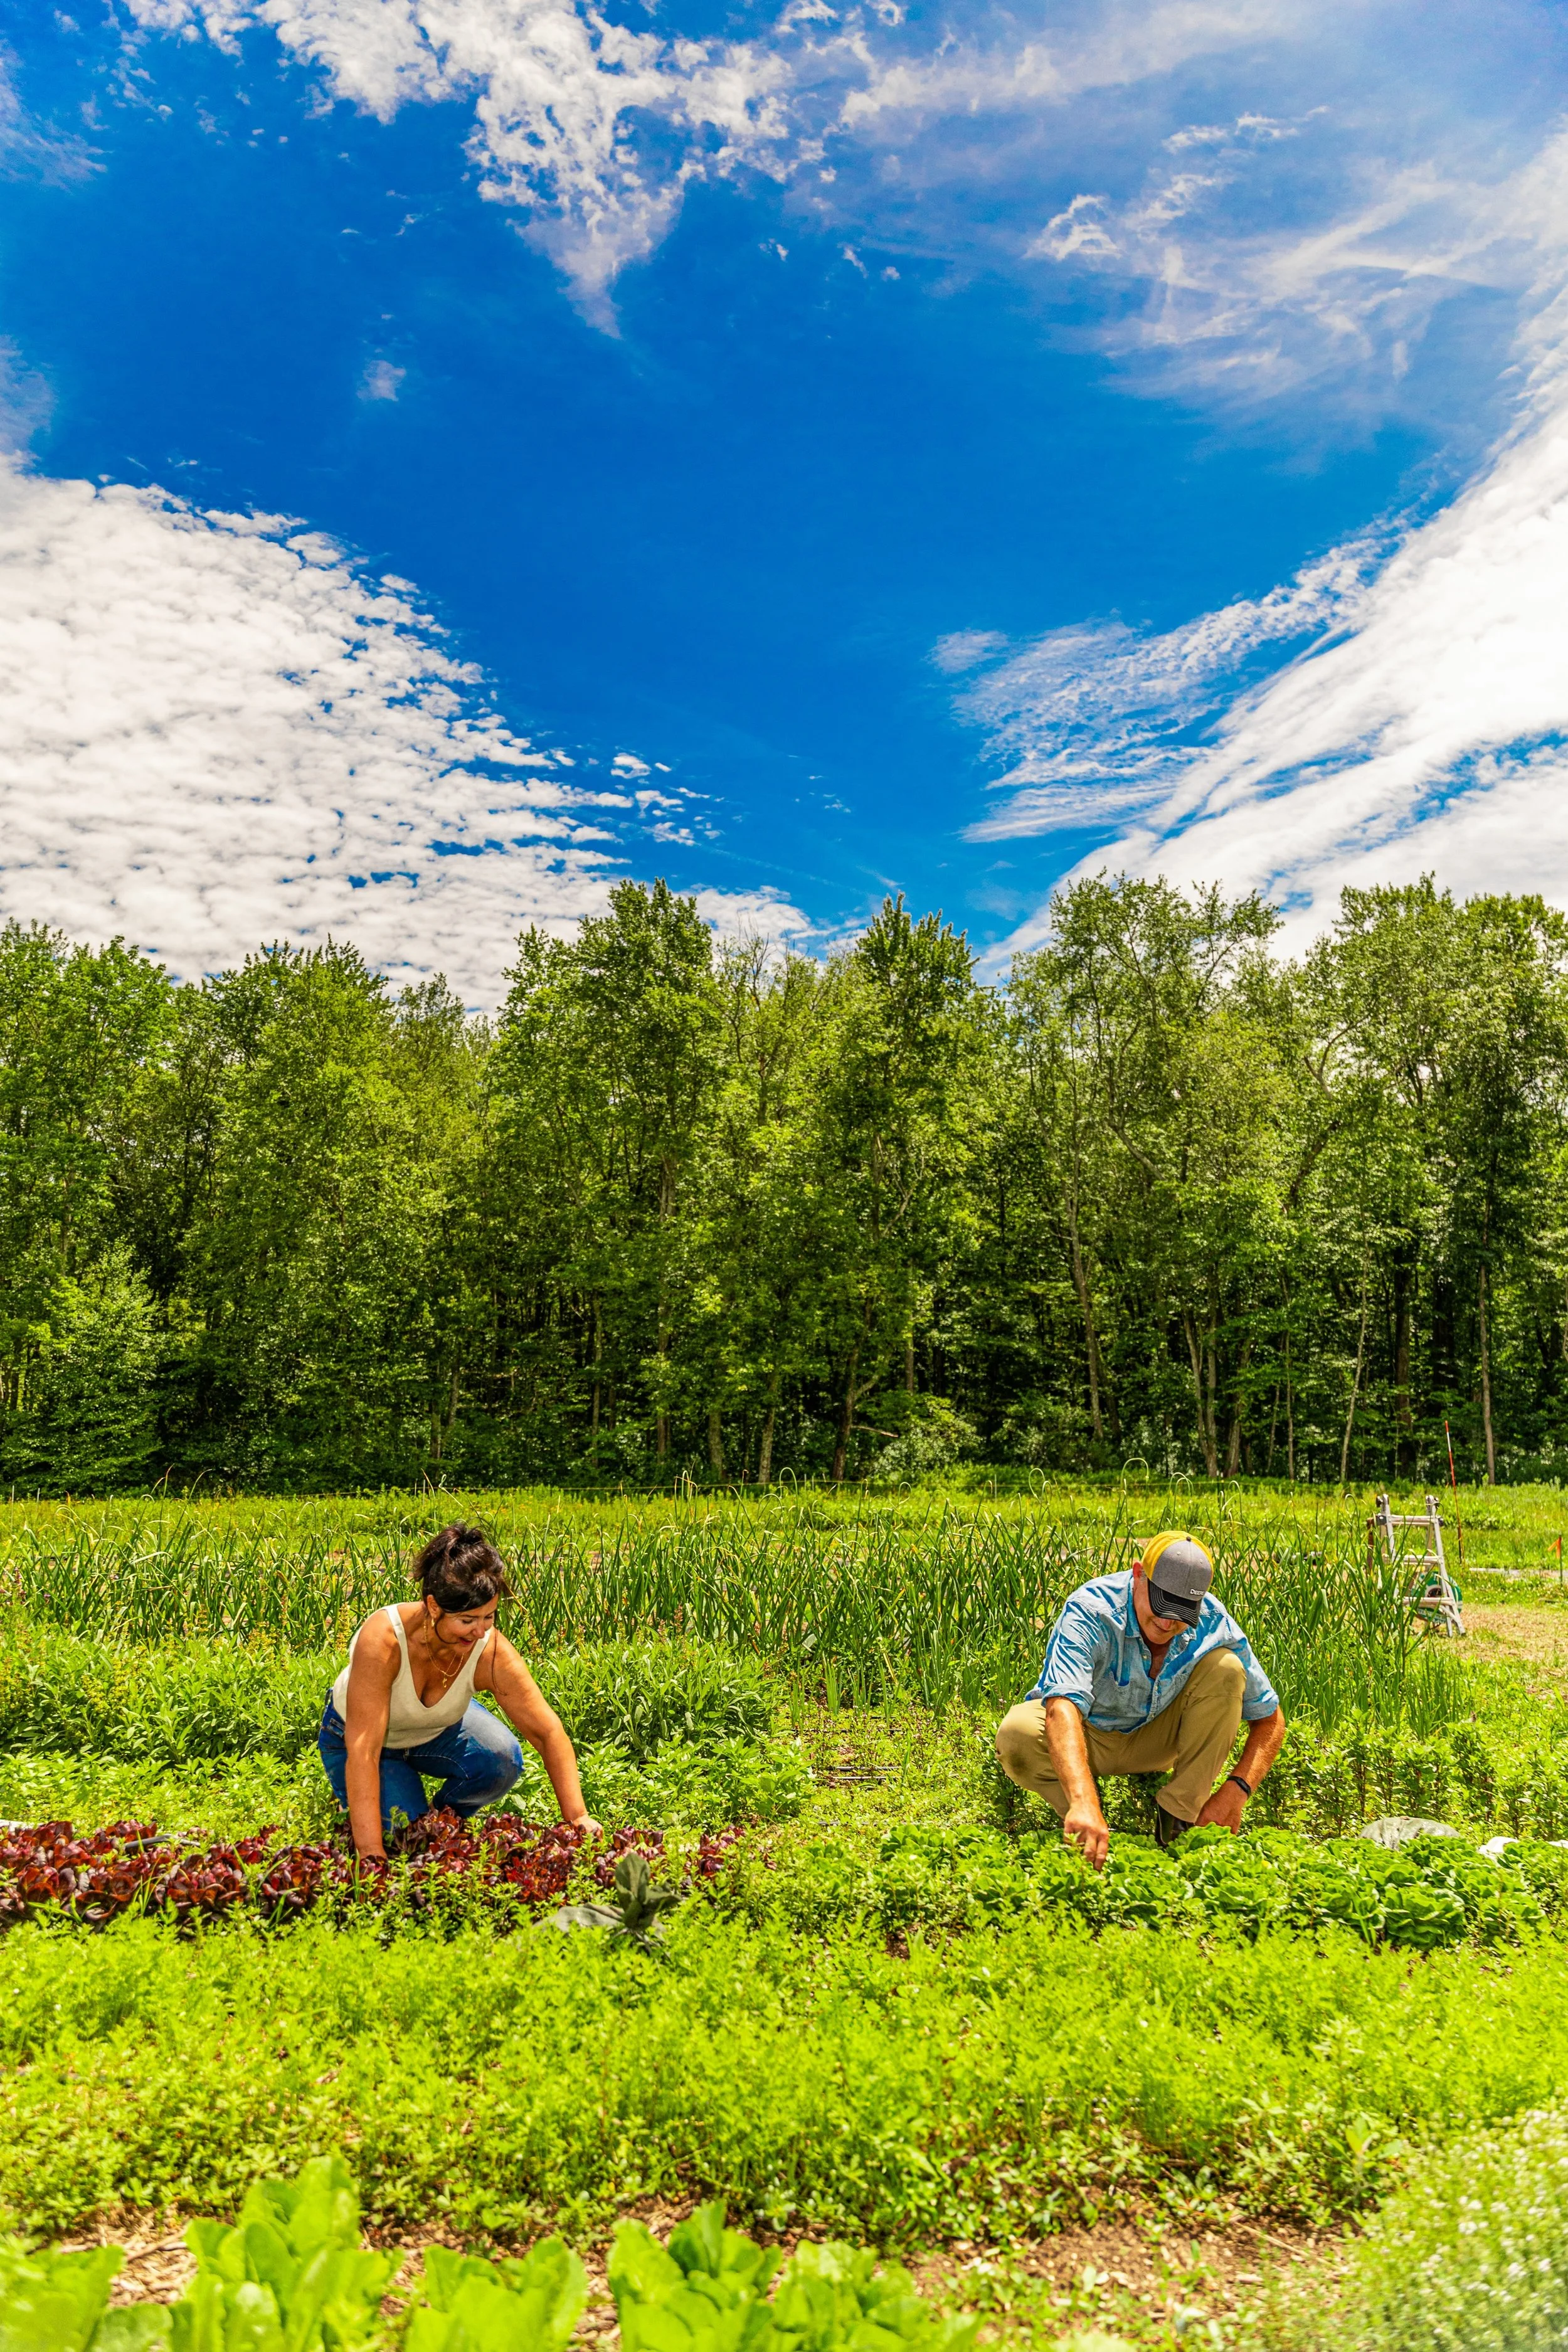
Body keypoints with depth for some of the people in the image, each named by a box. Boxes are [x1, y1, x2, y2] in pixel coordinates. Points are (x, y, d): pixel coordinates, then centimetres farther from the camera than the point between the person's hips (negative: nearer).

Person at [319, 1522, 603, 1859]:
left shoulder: (492, 1653, -31)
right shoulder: (383, 1640, -39)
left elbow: (549, 1733, -26)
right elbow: (363, 1752, -39)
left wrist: (577, 1817, -36)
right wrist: (372, 1855, -42)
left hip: (440, 1730, 2)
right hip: (354, 1733, -2)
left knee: (502, 1760, -26)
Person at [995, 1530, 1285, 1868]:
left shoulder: (1214, 1625, -22)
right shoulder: (1090, 1612, -33)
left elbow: (1269, 1720, -11)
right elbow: (1062, 1707, -48)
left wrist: (1236, 1789, -28)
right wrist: (1083, 1803, -63)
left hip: (1156, 1738, 3)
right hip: (1088, 1735, -3)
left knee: (1226, 1667, -23)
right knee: (1016, 1735, -36)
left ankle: (1178, 1814, -14)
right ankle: (1082, 1813, -6)